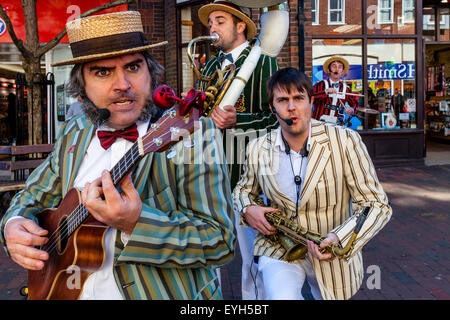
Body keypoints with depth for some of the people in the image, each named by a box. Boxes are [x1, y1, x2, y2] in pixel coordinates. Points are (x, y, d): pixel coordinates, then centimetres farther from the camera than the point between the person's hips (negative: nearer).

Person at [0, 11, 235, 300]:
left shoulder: (193, 131, -13)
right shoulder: (74, 134, 6)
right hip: (71, 290, 6)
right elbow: (35, 196, 19)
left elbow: (222, 240, -17)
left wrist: (135, 224, -28)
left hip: (165, 292, -6)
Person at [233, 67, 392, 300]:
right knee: (282, 297, -28)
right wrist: (247, 209, -8)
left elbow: (377, 205, -12)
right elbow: (243, 190, 15)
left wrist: (340, 239, -29)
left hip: (331, 255, 0)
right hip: (278, 250, 0)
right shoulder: (258, 149, -4)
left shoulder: (345, 141, -14)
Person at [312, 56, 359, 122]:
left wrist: (351, 109, -6)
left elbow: (354, 103, 15)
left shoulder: (345, 88, 12)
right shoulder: (321, 85, 2)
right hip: (319, 121, -3)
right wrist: (326, 91, -27)